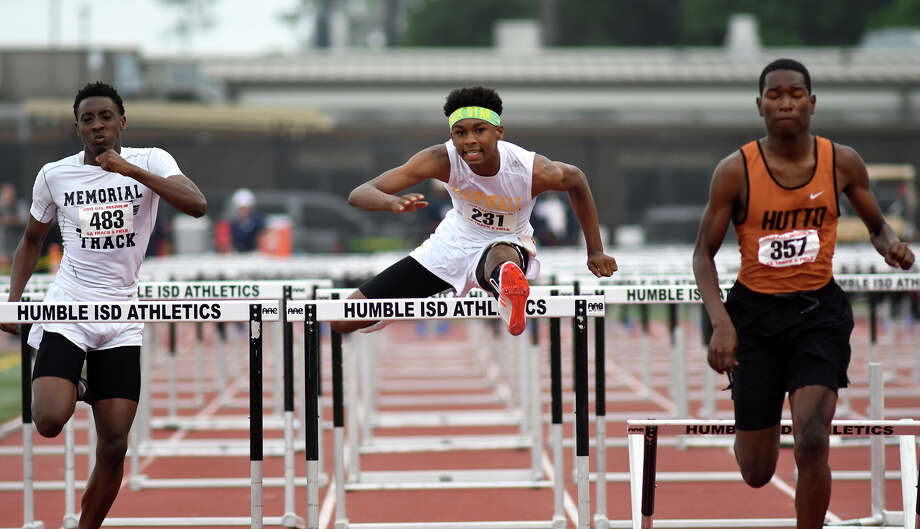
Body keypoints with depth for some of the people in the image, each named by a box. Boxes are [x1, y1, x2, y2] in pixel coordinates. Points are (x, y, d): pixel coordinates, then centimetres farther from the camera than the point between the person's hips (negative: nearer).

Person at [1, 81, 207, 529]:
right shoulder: (54, 174, 4)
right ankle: (71, 388, 16)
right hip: (66, 308, 0)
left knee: (115, 445, -2)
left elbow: (197, 205, -19)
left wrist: (132, 170, -26)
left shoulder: (149, 161, -1)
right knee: (50, 421, -20)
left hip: (122, 319, 0)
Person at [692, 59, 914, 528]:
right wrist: (721, 322, -18)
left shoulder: (842, 163, -3)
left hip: (819, 311, 0)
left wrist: (891, 246, -12)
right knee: (757, 473, 8)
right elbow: (704, 253, -3)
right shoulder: (735, 171, -9)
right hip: (755, 312, 0)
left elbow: (877, 226, 13)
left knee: (812, 445, -20)